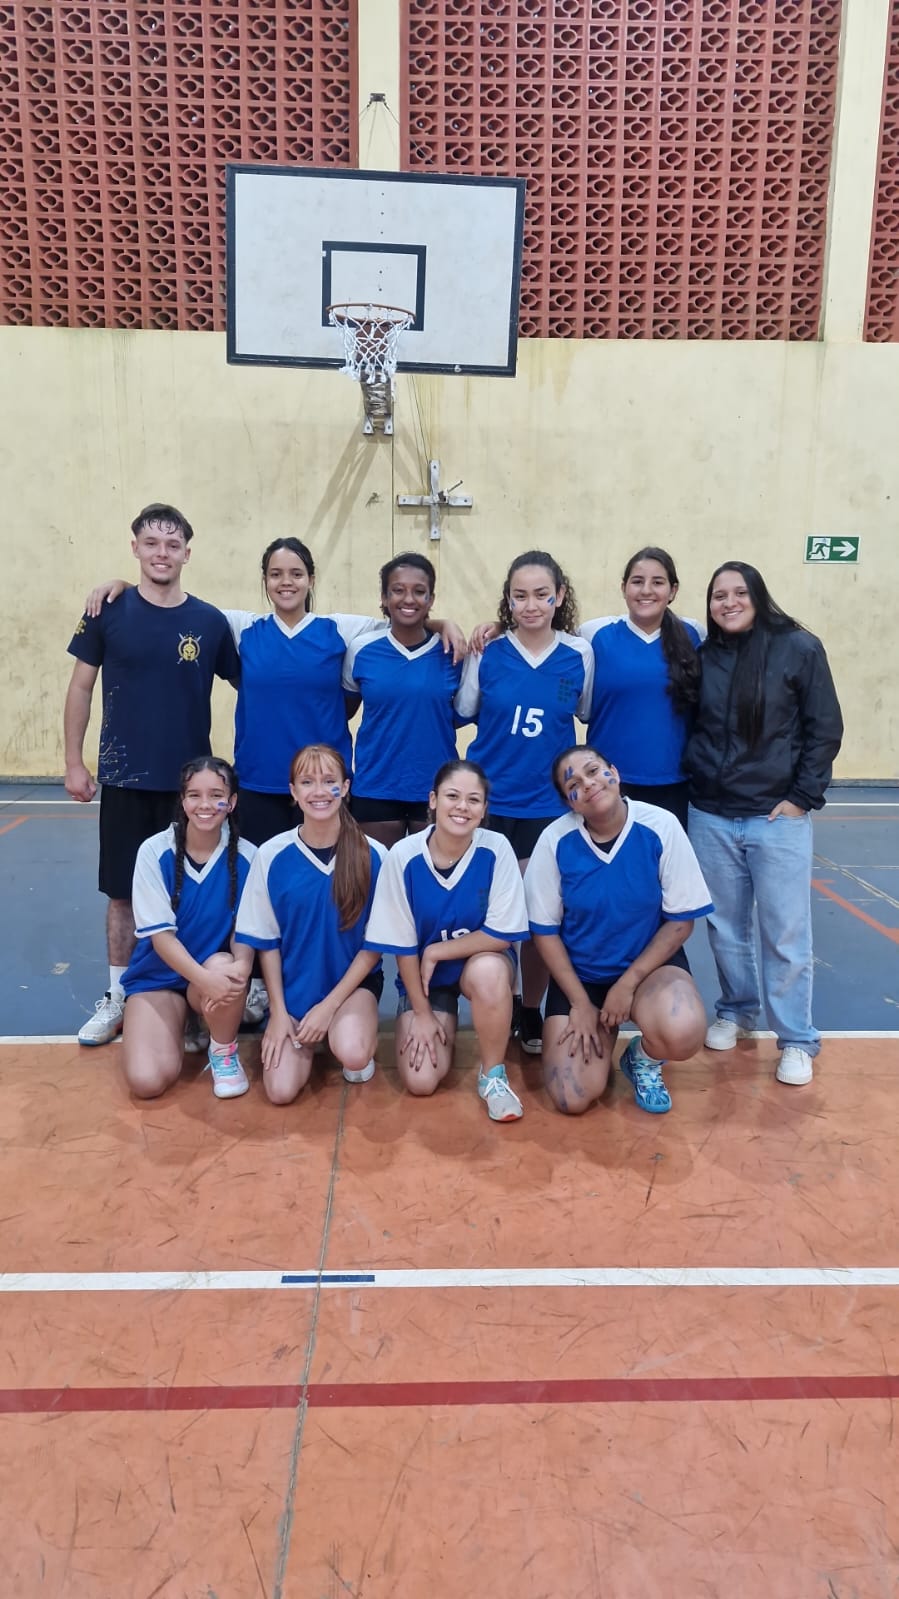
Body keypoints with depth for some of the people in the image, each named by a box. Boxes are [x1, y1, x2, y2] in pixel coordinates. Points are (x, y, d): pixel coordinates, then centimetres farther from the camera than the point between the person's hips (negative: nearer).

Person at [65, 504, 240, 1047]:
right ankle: (118, 997, 24)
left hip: (191, 782, 0)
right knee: (124, 894, 9)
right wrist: (74, 762, 1)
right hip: (125, 779, 0)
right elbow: (81, 687, 4)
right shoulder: (108, 612, -2)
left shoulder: (210, 621, -1)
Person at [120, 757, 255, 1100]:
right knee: (147, 1080, -20)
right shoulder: (154, 851, -13)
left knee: (225, 965, -38)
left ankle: (224, 1051, -7)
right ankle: (182, 1023, 15)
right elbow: (160, 934, -15)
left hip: (217, 970, 0)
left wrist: (241, 966, -29)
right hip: (159, 974, 0)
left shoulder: (246, 856, -11)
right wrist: (203, 977, -31)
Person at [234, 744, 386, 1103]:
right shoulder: (271, 856, -10)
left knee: (354, 1056, -30)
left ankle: (343, 1031, 7)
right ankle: (308, 1037, 18)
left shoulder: (372, 856, -12)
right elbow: (266, 941, 0)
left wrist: (329, 1005, -11)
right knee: (281, 1091, -14)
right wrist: (279, 1011, -5)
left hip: (353, 982, -1)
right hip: (292, 986, 2)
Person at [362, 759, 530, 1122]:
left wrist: (436, 952, -18)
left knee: (489, 971, -37)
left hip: (482, 961, -1)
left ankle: (493, 1075, -11)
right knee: (420, 1081, -12)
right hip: (424, 975, 1)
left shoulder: (496, 849, -20)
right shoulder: (403, 856, -19)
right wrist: (422, 1013, -7)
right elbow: (403, 945, -10)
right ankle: (445, 1022, 22)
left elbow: (502, 935, -18)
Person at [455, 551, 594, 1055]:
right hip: (489, 802, 0)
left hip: (550, 806, 0)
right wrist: (469, 650, -4)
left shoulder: (580, 653, -2)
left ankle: (532, 1013, 27)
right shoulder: (487, 652, -4)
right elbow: (462, 714, 4)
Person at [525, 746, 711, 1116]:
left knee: (682, 1034, -33)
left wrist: (629, 982, -14)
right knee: (573, 1099, -12)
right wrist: (581, 1002, -8)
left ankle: (643, 1058, 5)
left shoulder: (661, 827, -16)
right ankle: (600, 1037, 23)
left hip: (650, 963, 0)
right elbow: (545, 930, -4)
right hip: (578, 974, 1)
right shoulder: (555, 840, -14)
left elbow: (682, 919, -9)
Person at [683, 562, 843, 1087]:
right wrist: (692, 781, 6)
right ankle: (736, 1012, 33)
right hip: (711, 816, 3)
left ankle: (798, 1041, 15)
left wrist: (804, 796, -8)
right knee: (726, 926, 13)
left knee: (786, 933, 2)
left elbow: (826, 729, -3)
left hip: (778, 815, -3)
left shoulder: (799, 648, -3)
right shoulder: (702, 657, 6)